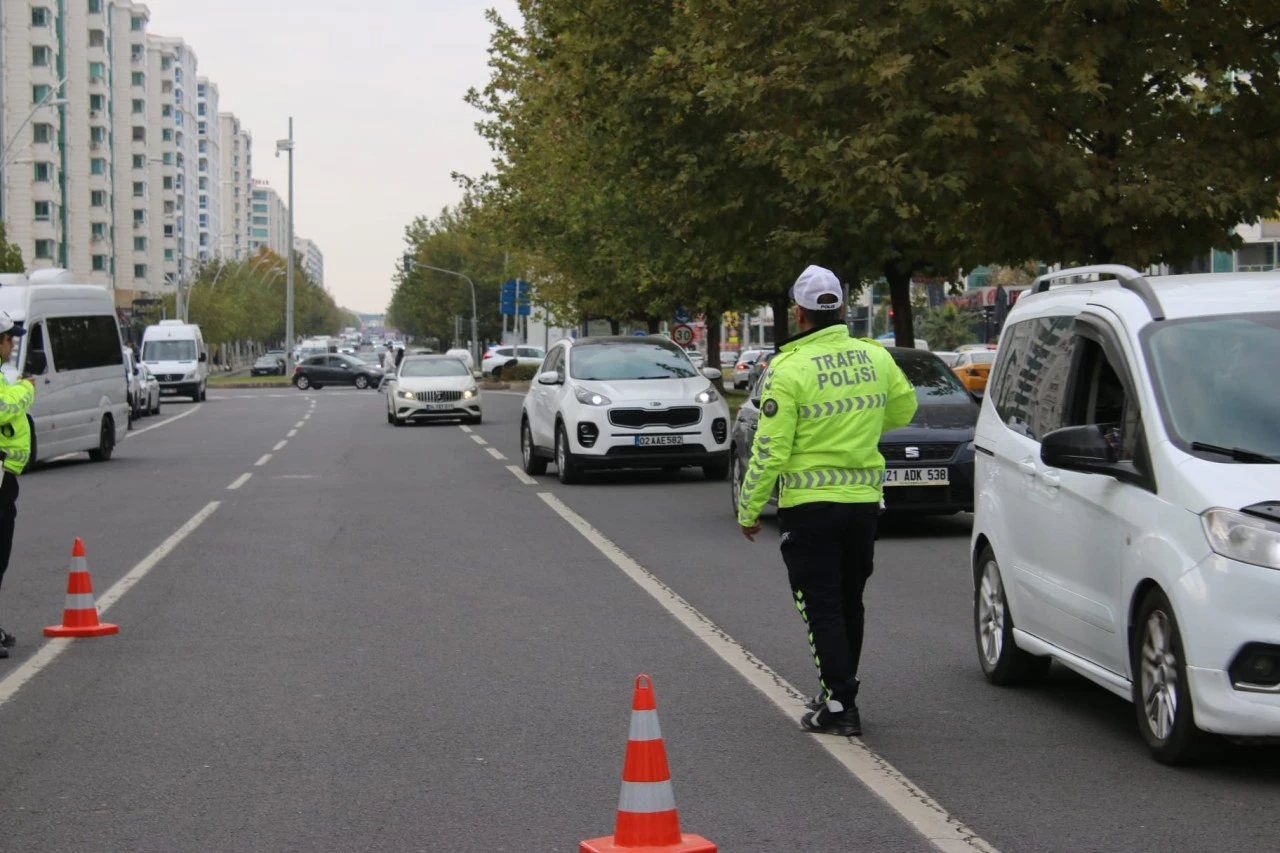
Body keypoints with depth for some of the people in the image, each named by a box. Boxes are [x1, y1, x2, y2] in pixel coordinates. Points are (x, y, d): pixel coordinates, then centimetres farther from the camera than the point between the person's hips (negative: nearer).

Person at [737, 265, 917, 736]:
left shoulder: (789, 369, -14)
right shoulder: (875, 357, 1)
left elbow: (770, 450, -14)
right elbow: (904, 410, 19)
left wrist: (748, 509, -4)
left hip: (810, 505, -5)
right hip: (864, 501, 5)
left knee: (821, 607, 1)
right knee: (849, 604, 18)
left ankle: (839, 706, -3)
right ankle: (839, 693, 29)